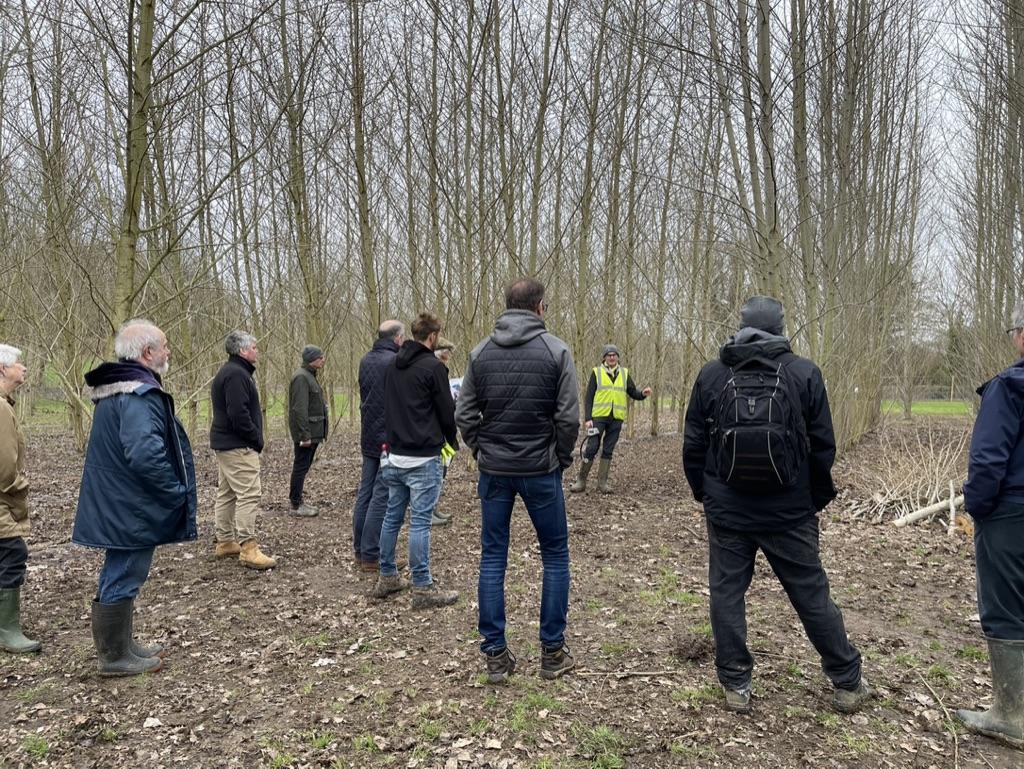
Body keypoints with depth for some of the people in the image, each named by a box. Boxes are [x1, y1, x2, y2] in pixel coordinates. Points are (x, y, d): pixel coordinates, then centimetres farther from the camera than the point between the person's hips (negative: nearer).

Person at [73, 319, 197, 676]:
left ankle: (121, 645, 35)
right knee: (122, 579, 3)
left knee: (120, 575, 21)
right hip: (129, 509, -11)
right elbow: (145, 453, -35)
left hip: (117, 505, 11)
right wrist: (177, 491, -21)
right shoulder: (139, 394, -24)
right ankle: (114, 656, 17)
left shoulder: (114, 388, 11)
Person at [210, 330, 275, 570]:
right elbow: (239, 414, -25)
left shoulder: (229, 372, 18)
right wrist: (257, 439, -14)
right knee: (249, 494, -11)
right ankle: (248, 549, -12)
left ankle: (225, 542, 24)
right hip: (238, 446, -12)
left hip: (224, 443, 12)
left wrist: (255, 438, 16)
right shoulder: (236, 374, -17)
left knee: (226, 493, 15)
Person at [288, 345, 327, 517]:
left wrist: (319, 433, 19)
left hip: (313, 431, 10)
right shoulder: (301, 377, -16)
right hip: (306, 431, -10)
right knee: (301, 466, -4)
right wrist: (304, 435, -23)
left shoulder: (310, 376, 16)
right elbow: (299, 409, -21)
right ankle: (296, 505, 3)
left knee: (303, 466, 14)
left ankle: (297, 500, 23)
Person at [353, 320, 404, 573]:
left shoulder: (365, 361, 10)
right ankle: (371, 556, 0)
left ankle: (360, 552, 21)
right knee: (382, 497, -4)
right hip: (390, 437, -8)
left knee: (365, 492, 13)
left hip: (368, 437, 8)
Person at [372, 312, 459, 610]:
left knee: (392, 515, 14)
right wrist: (452, 441, 11)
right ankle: (422, 588, 1)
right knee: (420, 521, -5)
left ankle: (387, 578, 23)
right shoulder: (433, 367, -12)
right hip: (423, 457, -8)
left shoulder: (393, 365, 11)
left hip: (395, 454, 8)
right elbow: (446, 411, -6)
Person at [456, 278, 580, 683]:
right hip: (541, 469, -2)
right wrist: (562, 459, 3)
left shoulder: (481, 352, 3)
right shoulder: (556, 350, -7)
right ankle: (552, 652, 17)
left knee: (492, 558, 11)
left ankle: (495, 654, 15)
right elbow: (569, 416, -10)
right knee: (555, 557, 12)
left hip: (493, 470, 3)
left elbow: (465, 414, 1)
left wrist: (482, 452, 11)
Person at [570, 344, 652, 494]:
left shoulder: (624, 373, 9)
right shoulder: (596, 372, 1)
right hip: (598, 417, -3)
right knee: (591, 448, -4)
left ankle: (602, 482, 15)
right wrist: (588, 418, -9)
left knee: (608, 451, 8)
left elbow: (633, 393, 11)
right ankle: (581, 481, 6)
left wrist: (643, 393, -12)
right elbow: (589, 397, -1)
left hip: (616, 419, 3)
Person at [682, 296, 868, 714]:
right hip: (790, 512, 0)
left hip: (727, 510, 0)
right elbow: (823, 445, -1)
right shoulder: (805, 373, -4)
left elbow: (693, 444, 2)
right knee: (812, 595, 12)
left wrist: (703, 493, 15)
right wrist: (818, 498, 12)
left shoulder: (711, 375, -2)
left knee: (727, 593, 10)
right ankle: (848, 683, 26)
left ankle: (736, 684, 17)